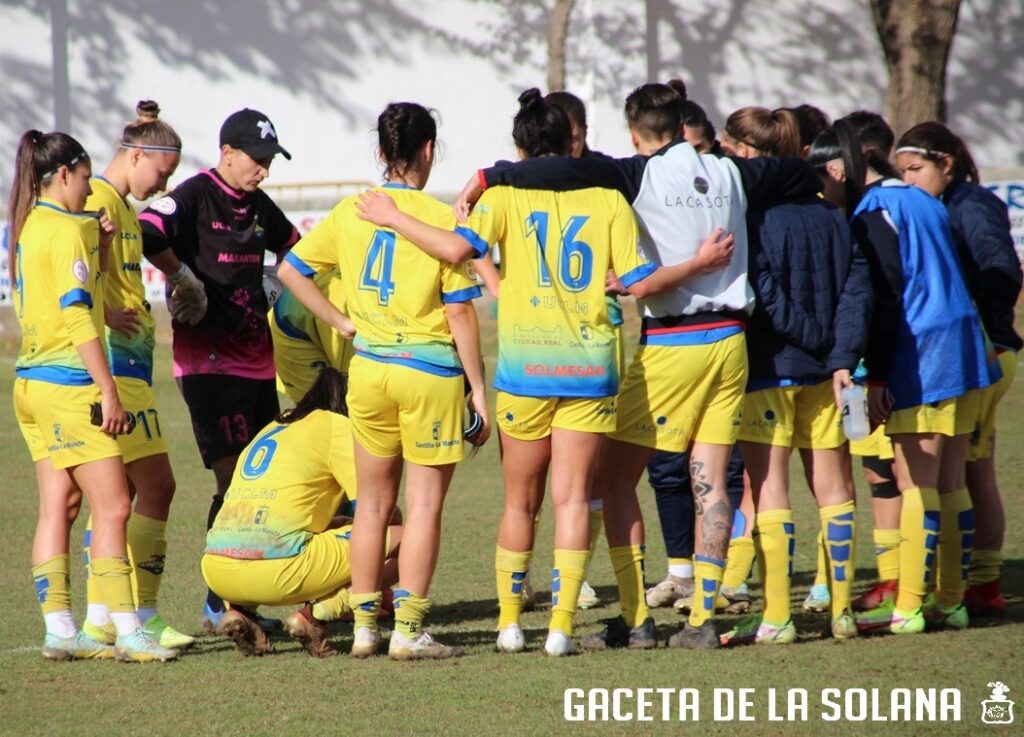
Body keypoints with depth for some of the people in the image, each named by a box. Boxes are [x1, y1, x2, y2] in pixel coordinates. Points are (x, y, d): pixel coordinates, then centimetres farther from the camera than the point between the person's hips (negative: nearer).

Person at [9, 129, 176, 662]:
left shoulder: (27, 229, 14)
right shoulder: (67, 230, -12)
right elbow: (78, 318, -18)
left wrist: (96, 248, 8)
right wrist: (109, 392, -18)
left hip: (32, 380, 9)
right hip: (69, 384, -9)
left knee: (58, 506, 9)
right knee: (112, 506, -8)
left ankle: (59, 629, 7)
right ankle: (128, 632, -11)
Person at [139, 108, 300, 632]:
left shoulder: (258, 205, 15)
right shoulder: (194, 196, -9)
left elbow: (293, 248, 33)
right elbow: (145, 236, -26)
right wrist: (184, 278, -19)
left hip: (256, 357, 8)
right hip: (209, 360, -8)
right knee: (234, 480, -12)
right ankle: (219, 606, -7)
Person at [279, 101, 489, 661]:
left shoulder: (350, 213, 3)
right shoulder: (440, 218, -10)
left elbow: (291, 269, 8)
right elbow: (460, 313, -9)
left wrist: (343, 322, 10)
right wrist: (478, 388, -3)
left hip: (368, 367, 4)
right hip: (430, 370, -4)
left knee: (373, 502, 14)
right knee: (424, 503, 2)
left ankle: (365, 625, 16)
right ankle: (408, 630, 0)